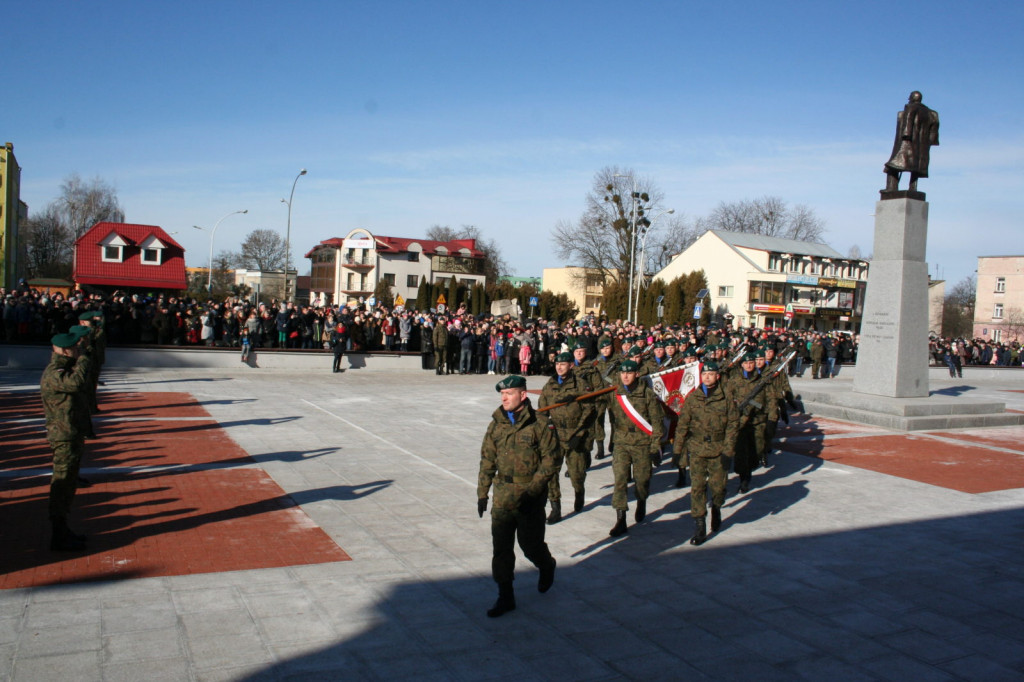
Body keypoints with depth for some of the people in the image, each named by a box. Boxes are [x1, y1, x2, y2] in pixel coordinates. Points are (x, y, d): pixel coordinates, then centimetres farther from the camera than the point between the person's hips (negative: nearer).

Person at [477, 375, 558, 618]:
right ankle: (505, 597, 16)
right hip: (502, 496, 4)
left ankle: (547, 567, 41)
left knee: (531, 545, 8)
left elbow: (549, 462, -10)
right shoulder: (496, 425, 5)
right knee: (501, 548, 4)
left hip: (530, 498, -4)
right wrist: (482, 493, 9)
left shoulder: (539, 425, -10)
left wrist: (531, 492, -17)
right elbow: (487, 460, 11)